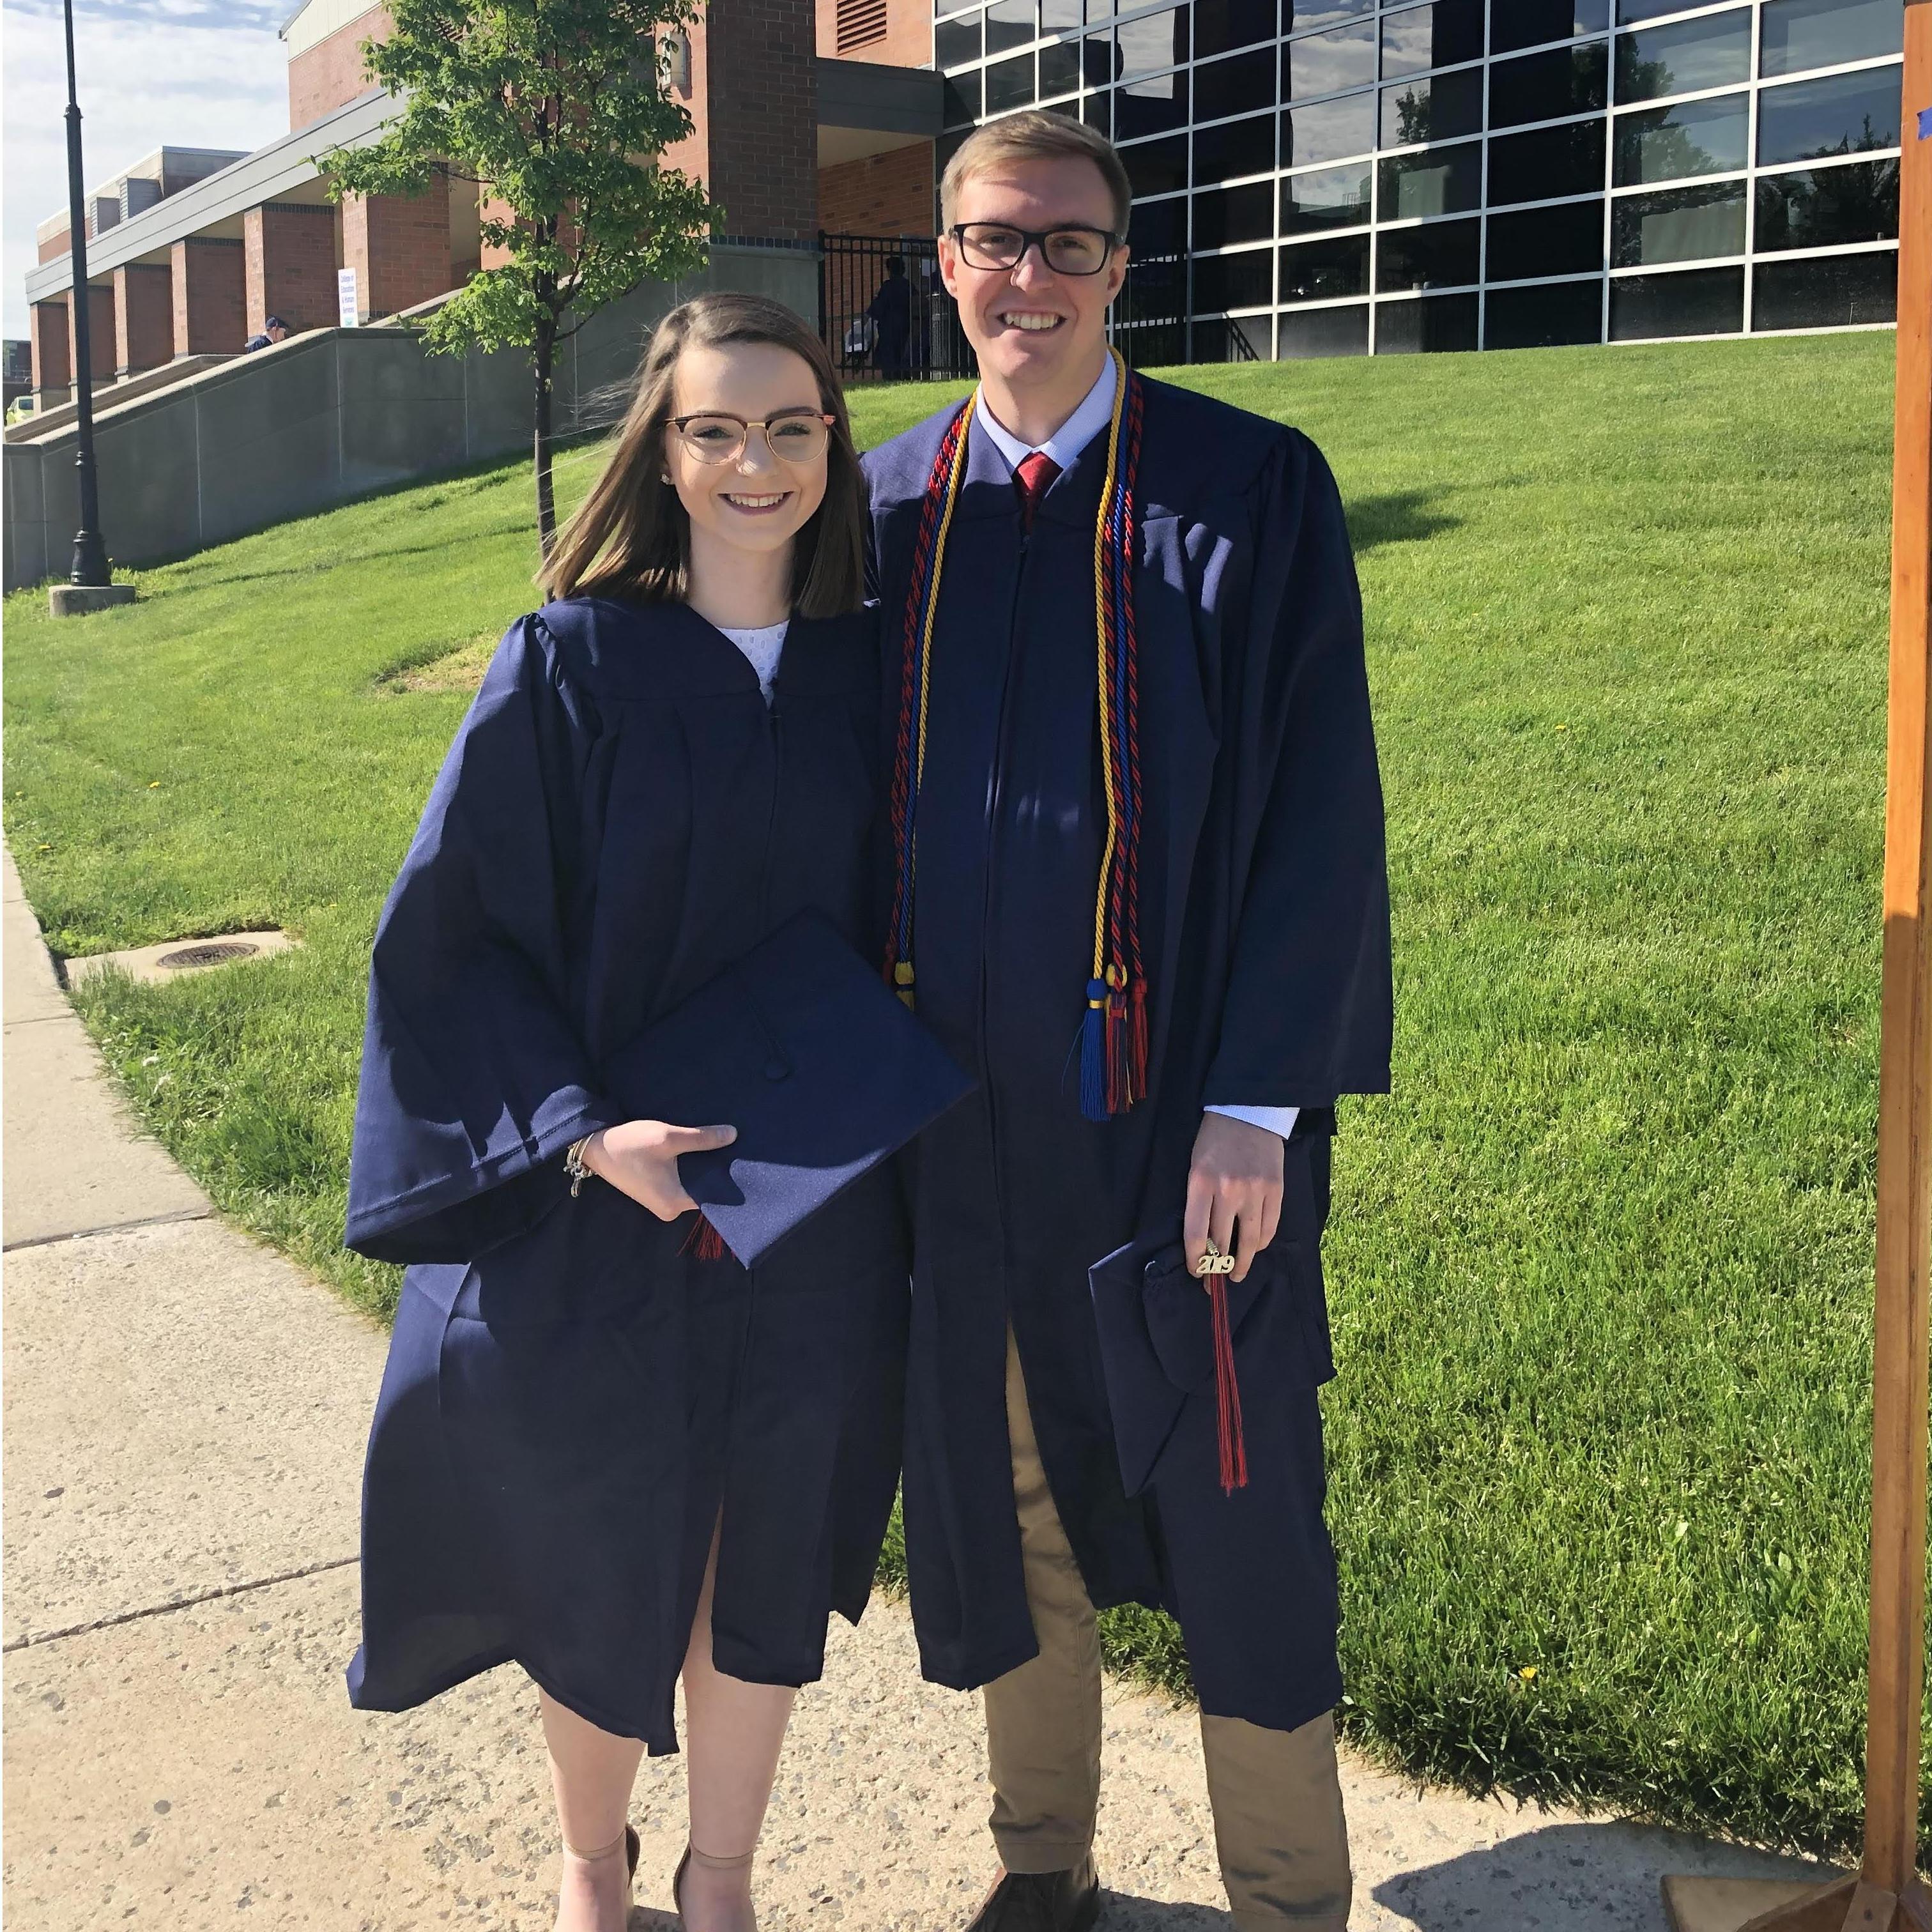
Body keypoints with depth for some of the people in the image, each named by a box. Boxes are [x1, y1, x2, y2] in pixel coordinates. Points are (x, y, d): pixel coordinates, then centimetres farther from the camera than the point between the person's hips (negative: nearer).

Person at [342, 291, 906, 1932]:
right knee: (602, 1553, 13)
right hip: (594, 1205, -2)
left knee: (765, 1552, 14)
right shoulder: (571, 662, -10)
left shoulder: (870, 671, 0)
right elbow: (451, 933, -9)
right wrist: (583, 1133, -20)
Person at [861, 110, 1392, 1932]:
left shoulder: (1252, 489, -5)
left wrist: (1256, 1104, -14)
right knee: (998, 1493, 16)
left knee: (1229, 1508, 8)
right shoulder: (880, 509, 6)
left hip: (1179, 1102, -3)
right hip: (956, 1106, 4)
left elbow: (1316, 811, -9)